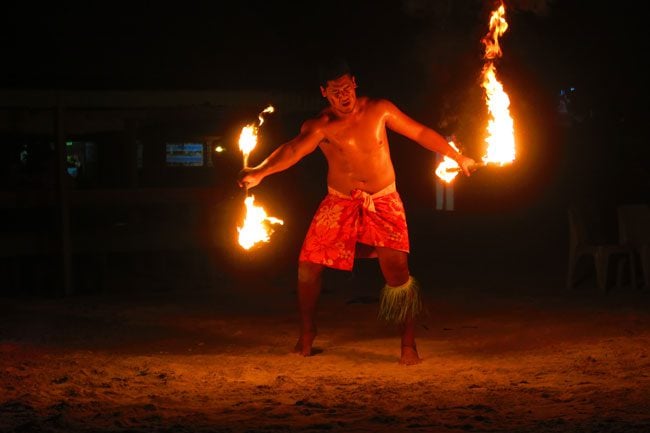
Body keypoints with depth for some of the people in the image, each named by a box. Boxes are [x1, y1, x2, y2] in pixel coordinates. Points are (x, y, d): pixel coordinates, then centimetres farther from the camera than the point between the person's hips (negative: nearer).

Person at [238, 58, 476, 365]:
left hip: (383, 201, 0)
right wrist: (259, 172, -47)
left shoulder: (379, 110, -5)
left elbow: (421, 133, 5)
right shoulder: (319, 126, -11)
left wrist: (457, 157, 11)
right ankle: (307, 332, 20)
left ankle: (408, 344, 0)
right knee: (308, 265, -5)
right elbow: (294, 150, -29)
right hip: (339, 202, 1)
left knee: (397, 269, -15)